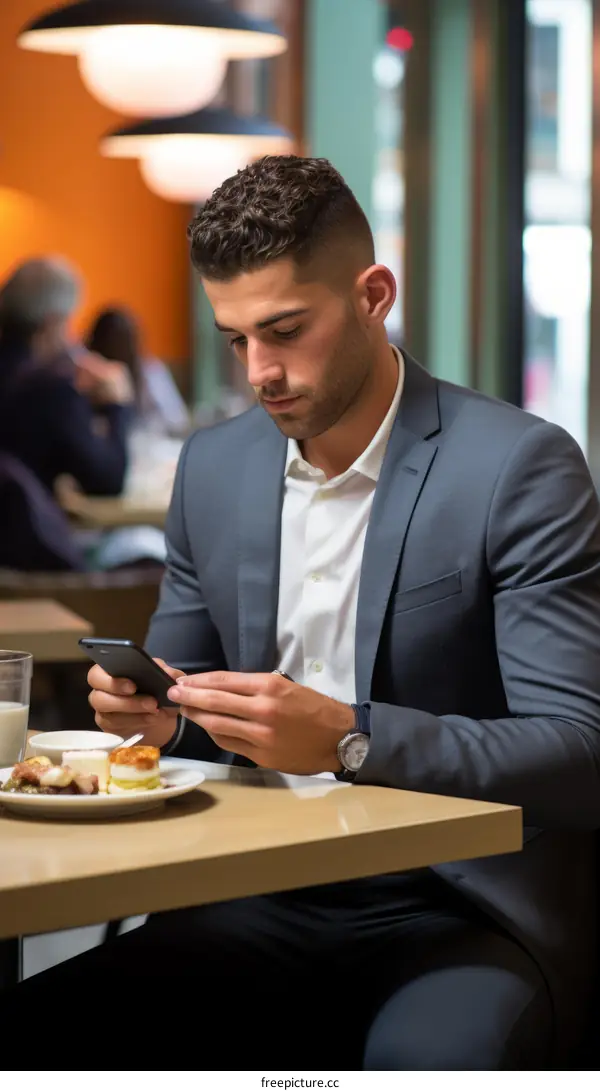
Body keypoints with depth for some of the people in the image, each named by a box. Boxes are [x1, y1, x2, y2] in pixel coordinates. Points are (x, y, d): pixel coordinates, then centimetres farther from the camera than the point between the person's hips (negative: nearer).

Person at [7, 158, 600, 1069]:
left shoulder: (521, 466, -9)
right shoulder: (213, 464, 9)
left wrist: (347, 740, -26)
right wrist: (158, 712, -4)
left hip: (465, 908, -5)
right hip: (272, 901, 5)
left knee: (425, 1059, -37)